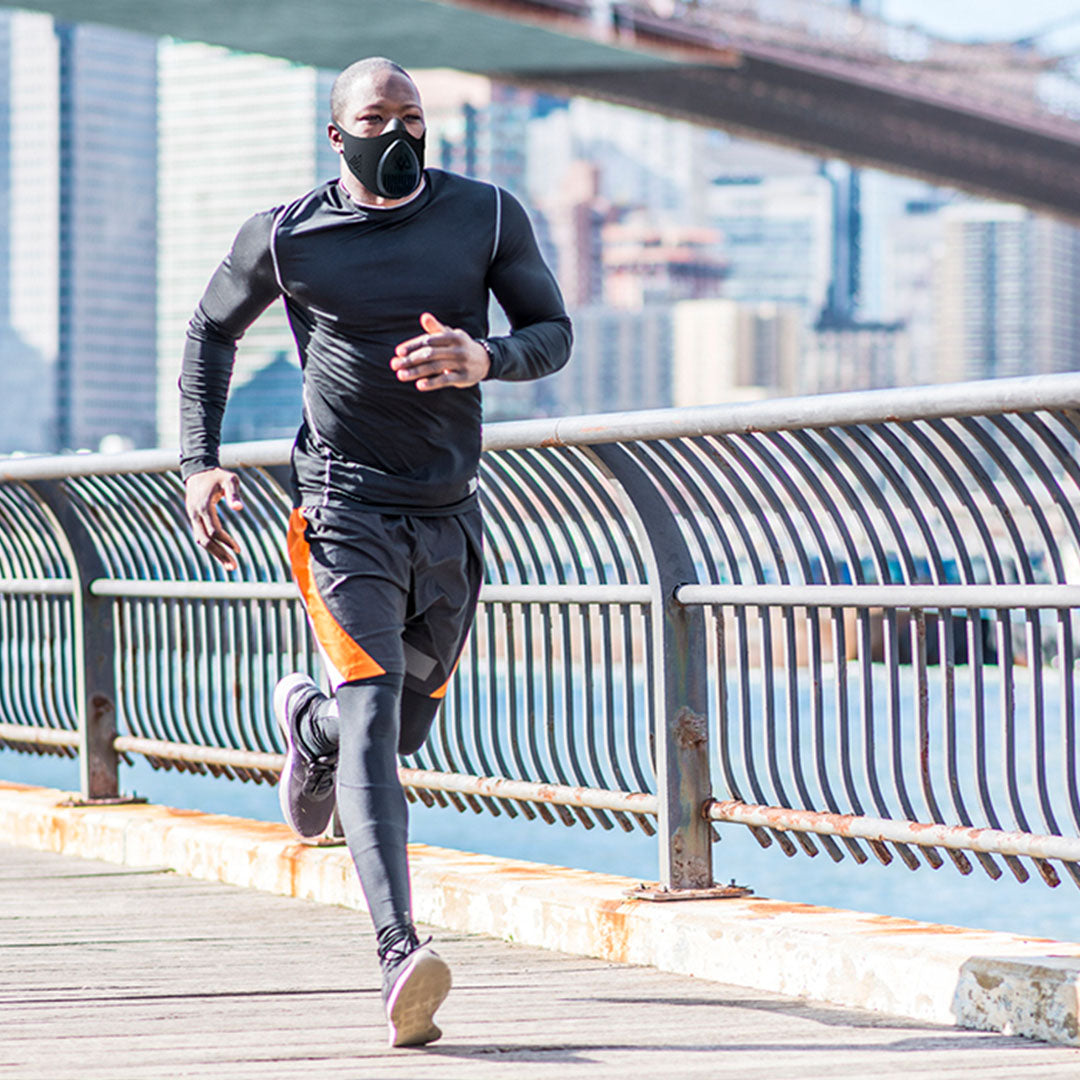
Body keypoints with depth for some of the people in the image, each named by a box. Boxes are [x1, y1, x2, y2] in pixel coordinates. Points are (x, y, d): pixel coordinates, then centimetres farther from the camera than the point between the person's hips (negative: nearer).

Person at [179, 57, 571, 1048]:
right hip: (347, 510, -3)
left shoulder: (488, 217, 1)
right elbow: (213, 331, 13)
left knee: (403, 729, 16)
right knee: (372, 707, -20)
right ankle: (400, 955, -31)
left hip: (451, 518, 4)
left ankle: (306, 723, 54)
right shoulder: (285, 238, -3)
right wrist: (198, 462, 3)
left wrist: (485, 359, -18)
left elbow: (554, 334, 5)